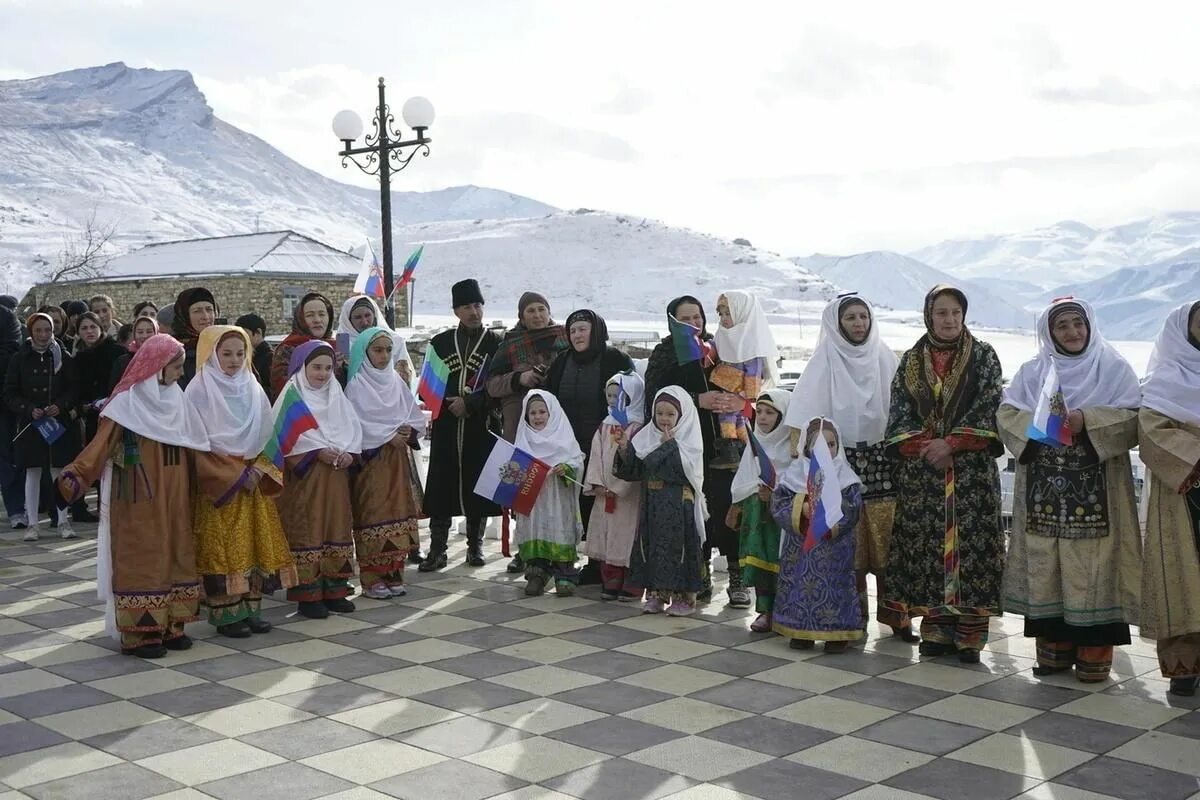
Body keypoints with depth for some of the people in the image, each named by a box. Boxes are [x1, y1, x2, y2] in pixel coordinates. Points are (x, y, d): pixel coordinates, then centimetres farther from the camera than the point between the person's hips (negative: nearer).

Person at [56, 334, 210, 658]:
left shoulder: (175, 400, 9)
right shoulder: (127, 403, -10)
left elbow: (194, 448, 13)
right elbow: (102, 444, -17)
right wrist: (77, 473, -32)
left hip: (174, 499, 6)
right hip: (140, 502, -6)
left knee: (175, 557, 8)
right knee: (141, 559, -3)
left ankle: (170, 625, 15)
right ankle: (139, 632, 2)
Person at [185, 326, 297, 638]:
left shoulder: (253, 389, 10)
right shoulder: (199, 390, -6)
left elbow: (266, 435, 10)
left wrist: (257, 470, -6)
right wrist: (234, 475, -14)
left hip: (252, 481, 5)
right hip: (218, 483, -5)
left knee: (255, 542, 5)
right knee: (222, 547, -4)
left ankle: (250, 607, 12)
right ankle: (225, 613, 1)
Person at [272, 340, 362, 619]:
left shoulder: (336, 394, 13)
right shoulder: (292, 395, -3)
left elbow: (353, 426, 9)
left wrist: (348, 451, -10)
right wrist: (318, 450, -19)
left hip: (336, 472, 5)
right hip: (304, 473, -5)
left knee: (336, 526, 7)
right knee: (306, 530, -4)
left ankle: (334, 590, 15)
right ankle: (307, 594, 0)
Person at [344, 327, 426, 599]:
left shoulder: (395, 381, 12)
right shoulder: (357, 384, -5)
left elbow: (416, 416, 12)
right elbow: (356, 424, -13)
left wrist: (408, 430, -8)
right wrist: (389, 436, -15)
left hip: (398, 459, 5)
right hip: (371, 459, -5)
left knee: (399, 514, 4)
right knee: (374, 517, -6)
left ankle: (394, 575, 13)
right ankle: (372, 579, 1)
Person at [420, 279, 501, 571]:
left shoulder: (495, 344, 4)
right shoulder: (440, 343, 11)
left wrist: (470, 403, -12)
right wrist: (450, 405, -6)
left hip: (481, 427, -1)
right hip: (446, 427, 1)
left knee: (478, 485, 3)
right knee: (441, 487, -1)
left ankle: (475, 546, 16)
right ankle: (437, 550, 4)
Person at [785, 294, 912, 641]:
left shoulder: (884, 357, 8)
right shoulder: (824, 361, 1)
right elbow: (804, 410, -7)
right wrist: (797, 452, -17)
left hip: (882, 458, 2)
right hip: (841, 459, -2)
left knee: (886, 538, -2)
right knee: (849, 541, -1)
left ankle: (895, 614, 4)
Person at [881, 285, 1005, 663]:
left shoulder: (983, 356, 4)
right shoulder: (911, 361, 10)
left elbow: (989, 409, -4)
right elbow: (899, 414, 5)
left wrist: (952, 444, -13)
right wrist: (923, 445, -10)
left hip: (972, 470, -2)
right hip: (921, 470, 2)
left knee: (970, 542, -5)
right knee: (927, 544, 1)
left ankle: (970, 631, 0)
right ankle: (936, 628, 9)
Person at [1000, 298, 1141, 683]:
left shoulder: (1115, 368, 5)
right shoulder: (1032, 371, 12)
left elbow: (1132, 419, -5)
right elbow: (1006, 414, 4)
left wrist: (1088, 421, -20)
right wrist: (1037, 425, -15)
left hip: (1096, 490, -2)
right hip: (1044, 489, 3)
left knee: (1093, 564, -5)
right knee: (1045, 565, 3)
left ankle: (1095, 652, 3)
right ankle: (1054, 647, 12)